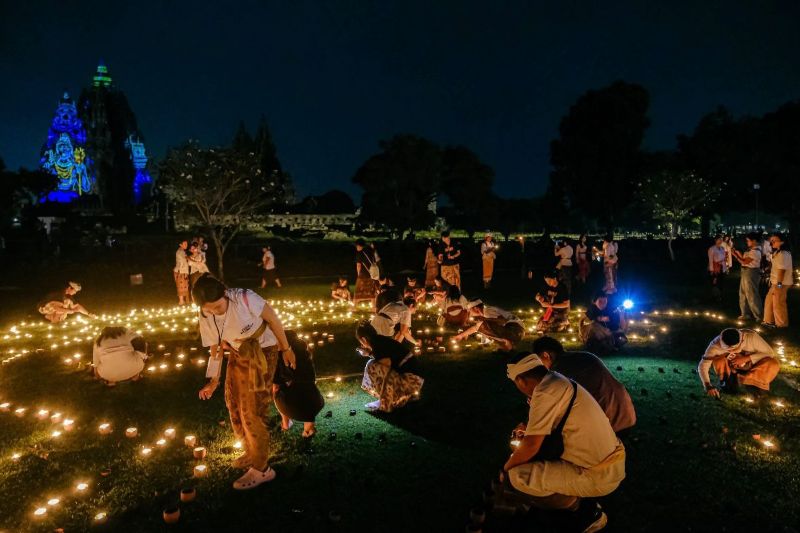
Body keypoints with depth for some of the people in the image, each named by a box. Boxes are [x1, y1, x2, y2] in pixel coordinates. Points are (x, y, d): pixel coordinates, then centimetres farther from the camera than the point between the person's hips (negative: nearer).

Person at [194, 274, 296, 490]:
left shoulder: (244, 298, -29)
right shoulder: (206, 317, -10)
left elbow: (272, 318, -17)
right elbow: (216, 349, 2)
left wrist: (286, 348, -10)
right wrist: (213, 381, 1)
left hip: (263, 353, -6)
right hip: (238, 354, 7)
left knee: (252, 411, -4)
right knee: (234, 404, 16)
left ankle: (261, 468, 12)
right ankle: (252, 452, 39)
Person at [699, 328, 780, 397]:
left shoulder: (751, 336, -30)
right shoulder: (716, 344, -30)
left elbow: (770, 353, -20)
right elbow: (702, 366, -29)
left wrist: (747, 358, -32)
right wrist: (708, 386, -43)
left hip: (752, 367, 1)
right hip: (731, 367, 0)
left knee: (773, 365, -29)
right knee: (718, 360, -32)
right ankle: (726, 380, -4)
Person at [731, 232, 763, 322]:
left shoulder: (755, 251, -20)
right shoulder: (751, 249, 11)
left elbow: (744, 262, -21)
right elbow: (744, 258, 14)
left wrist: (735, 255, -14)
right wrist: (737, 252, 5)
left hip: (751, 273, -10)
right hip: (745, 273, 10)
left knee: (752, 295, -5)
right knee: (743, 294, 17)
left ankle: (759, 316, 4)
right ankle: (746, 313, 27)